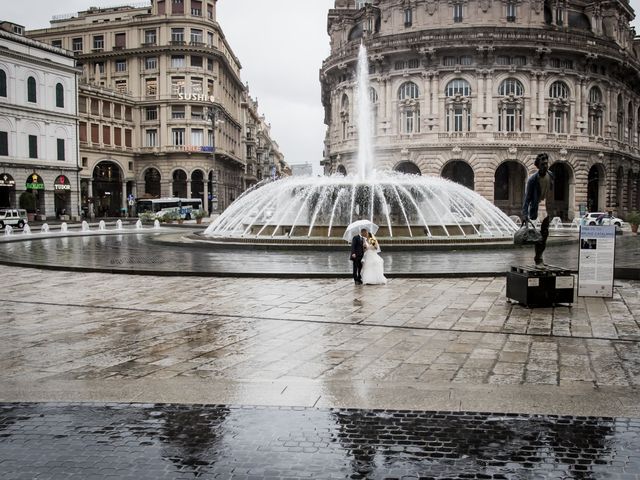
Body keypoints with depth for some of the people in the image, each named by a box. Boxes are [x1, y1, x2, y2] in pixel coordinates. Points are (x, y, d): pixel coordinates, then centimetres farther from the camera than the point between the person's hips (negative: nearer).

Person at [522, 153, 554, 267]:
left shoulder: (551, 176, 0)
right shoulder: (533, 179, -16)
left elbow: (552, 192, 13)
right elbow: (527, 198, -16)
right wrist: (524, 214, -24)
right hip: (536, 211, -5)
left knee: (544, 236, 11)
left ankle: (539, 257, 25)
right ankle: (538, 260, 6)